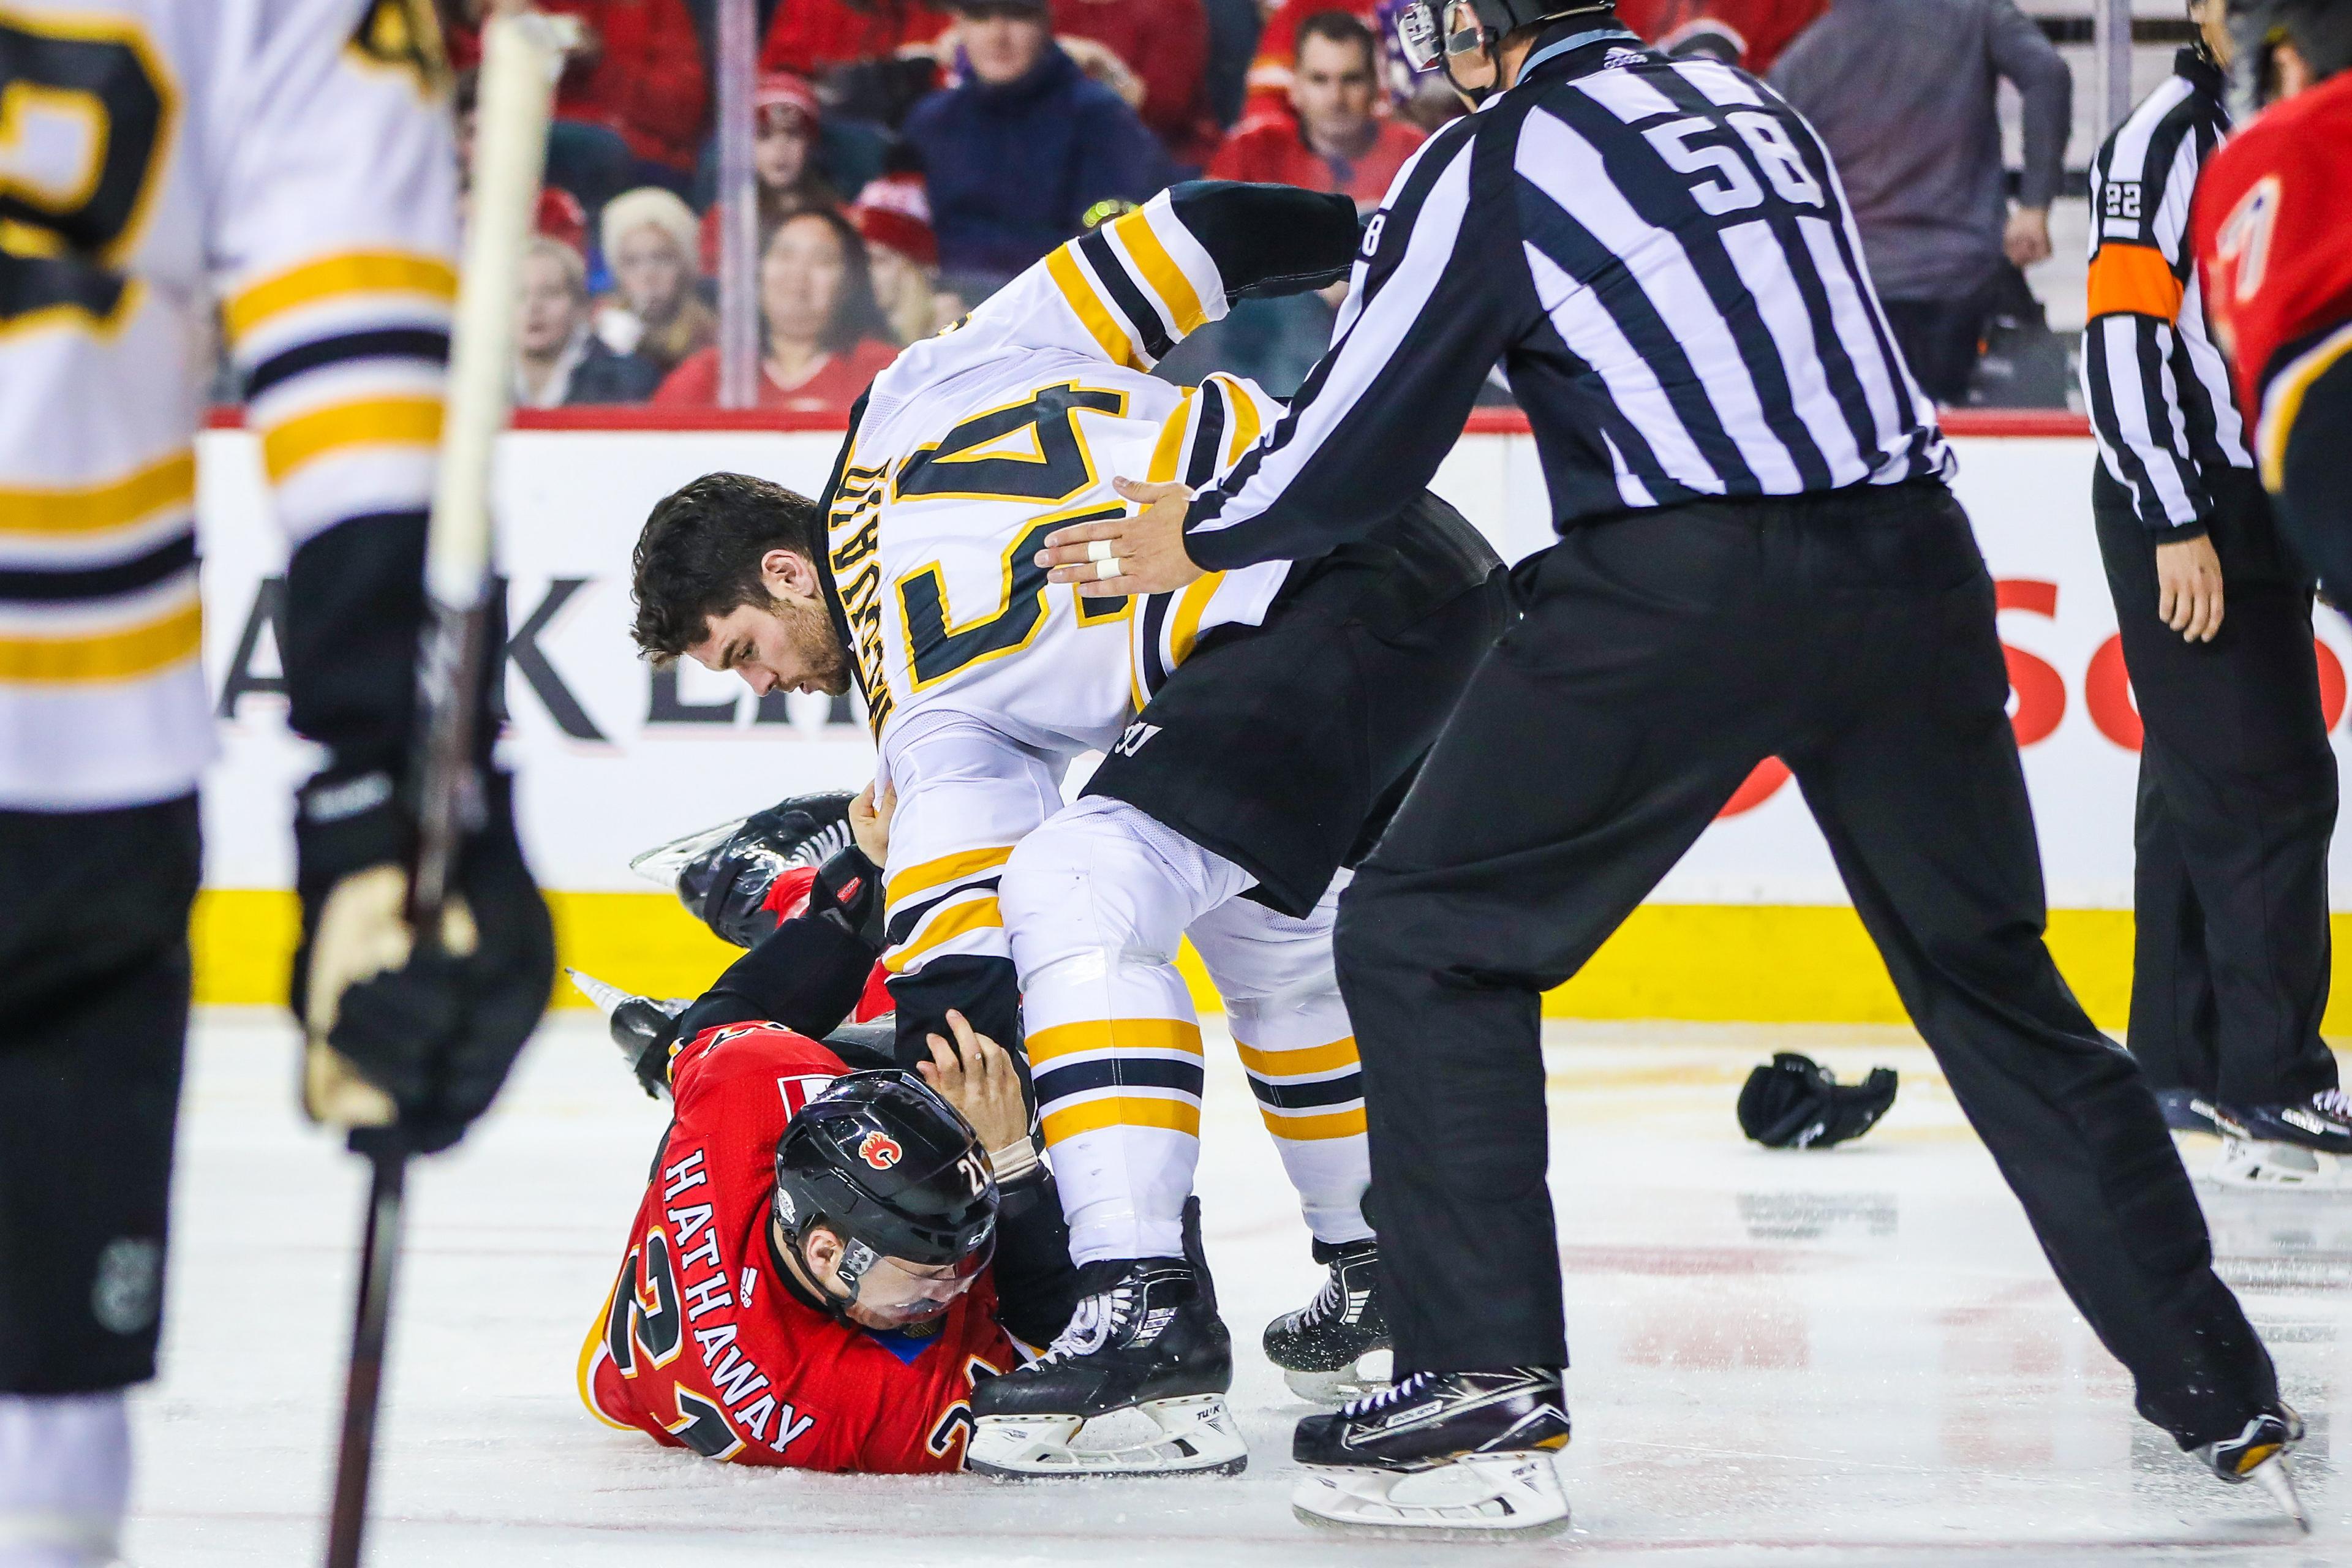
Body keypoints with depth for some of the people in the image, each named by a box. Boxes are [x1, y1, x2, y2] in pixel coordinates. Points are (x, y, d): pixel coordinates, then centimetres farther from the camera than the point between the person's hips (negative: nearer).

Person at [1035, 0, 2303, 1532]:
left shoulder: (1489, 166, 3)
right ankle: (2221, 1391, 19)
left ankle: (1488, 1386, -3)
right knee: (1991, 974, 19)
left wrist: (1199, 538, 24)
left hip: (1688, 595, -6)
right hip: (1908, 569, 6)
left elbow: (1358, 446, 5)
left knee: (1430, 937, 7)